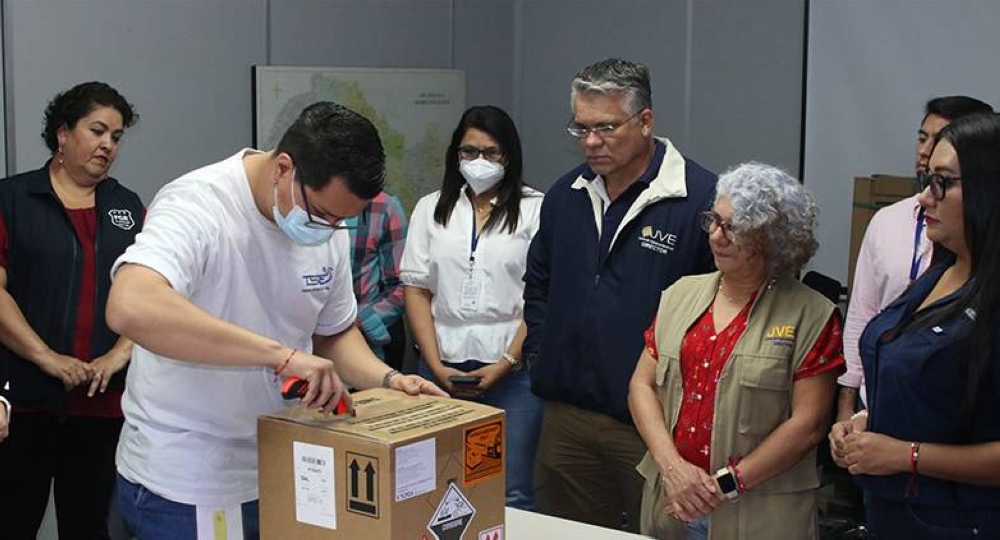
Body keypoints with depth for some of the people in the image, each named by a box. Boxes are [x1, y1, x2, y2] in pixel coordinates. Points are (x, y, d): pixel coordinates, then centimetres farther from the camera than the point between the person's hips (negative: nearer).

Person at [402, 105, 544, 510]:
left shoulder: (534, 209, 0)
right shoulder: (431, 208, 11)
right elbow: (417, 289, 8)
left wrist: (507, 363, -10)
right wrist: (436, 365, -2)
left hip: (512, 368, -3)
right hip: (443, 367, 3)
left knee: (512, 493, -1)